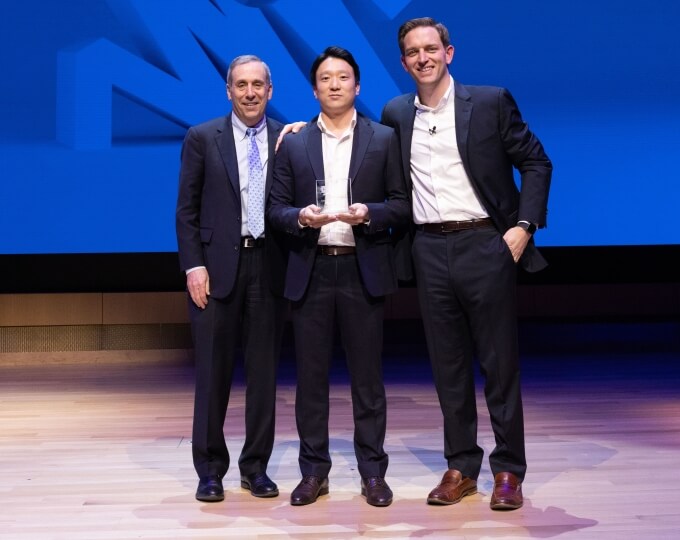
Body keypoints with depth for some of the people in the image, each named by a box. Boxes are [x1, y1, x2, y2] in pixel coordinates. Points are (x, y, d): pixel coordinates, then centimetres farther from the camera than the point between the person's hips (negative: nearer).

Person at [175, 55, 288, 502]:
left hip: (269, 266, 1)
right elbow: (187, 210, 1)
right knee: (213, 372, 4)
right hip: (218, 266, -1)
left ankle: (256, 466, 19)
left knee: (264, 371, 7)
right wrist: (194, 265, -7)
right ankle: (210, 469, 15)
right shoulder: (202, 138, 4)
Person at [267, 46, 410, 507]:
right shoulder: (294, 144, 10)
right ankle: (314, 471, 16)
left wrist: (369, 213, -16)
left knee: (367, 375, 4)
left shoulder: (384, 139, 6)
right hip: (311, 272, 1)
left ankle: (373, 472, 14)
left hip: (363, 271, -1)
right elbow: (276, 209, 7)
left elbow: (402, 205, 3)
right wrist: (301, 217, -14)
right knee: (311, 376, 5)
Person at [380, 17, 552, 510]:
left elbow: (536, 163, 2)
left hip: (485, 245, -3)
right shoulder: (396, 115, 10)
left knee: (500, 363, 2)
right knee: (448, 365, 8)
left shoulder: (491, 102, 0)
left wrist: (524, 225, -8)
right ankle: (461, 467, 19)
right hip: (430, 251, 3)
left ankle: (508, 469, 13)